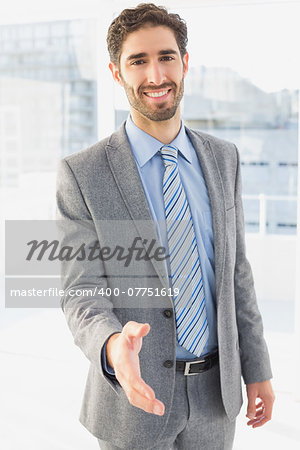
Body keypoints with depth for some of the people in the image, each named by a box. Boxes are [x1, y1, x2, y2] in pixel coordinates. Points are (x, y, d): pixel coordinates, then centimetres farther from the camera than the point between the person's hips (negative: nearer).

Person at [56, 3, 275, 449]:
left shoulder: (224, 157, 1)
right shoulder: (82, 173, -12)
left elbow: (235, 268, 5)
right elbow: (83, 295, -13)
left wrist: (257, 369, 6)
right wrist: (114, 347, -35)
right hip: (136, 395, -3)